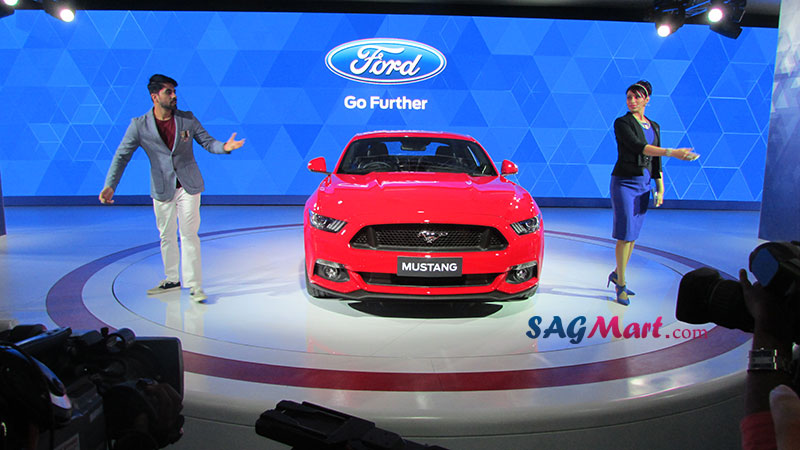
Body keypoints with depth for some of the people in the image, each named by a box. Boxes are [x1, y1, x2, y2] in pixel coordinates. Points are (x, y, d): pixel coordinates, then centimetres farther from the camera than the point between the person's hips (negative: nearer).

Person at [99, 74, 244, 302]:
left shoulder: (188, 119, -1)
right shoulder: (139, 125, -4)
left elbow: (207, 141, 3)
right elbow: (122, 155, -4)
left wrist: (224, 147, -20)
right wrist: (110, 185, -15)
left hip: (188, 187, -1)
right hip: (162, 189, 1)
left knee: (189, 234, -3)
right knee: (167, 236, 13)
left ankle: (194, 285, 1)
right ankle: (171, 279, 30)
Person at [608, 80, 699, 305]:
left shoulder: (654, 126, 12)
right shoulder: (622, 123, -7)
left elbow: (656, 162, 15)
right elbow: (637, 147, -23)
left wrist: (660, 188, 11)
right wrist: (671, 152, -31)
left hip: (643, 184, 6)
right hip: (624, 182, -6)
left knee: (632, 235, 9)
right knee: (625, 234, -7)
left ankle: (617, 274, 25)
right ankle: (621, 285, 2)